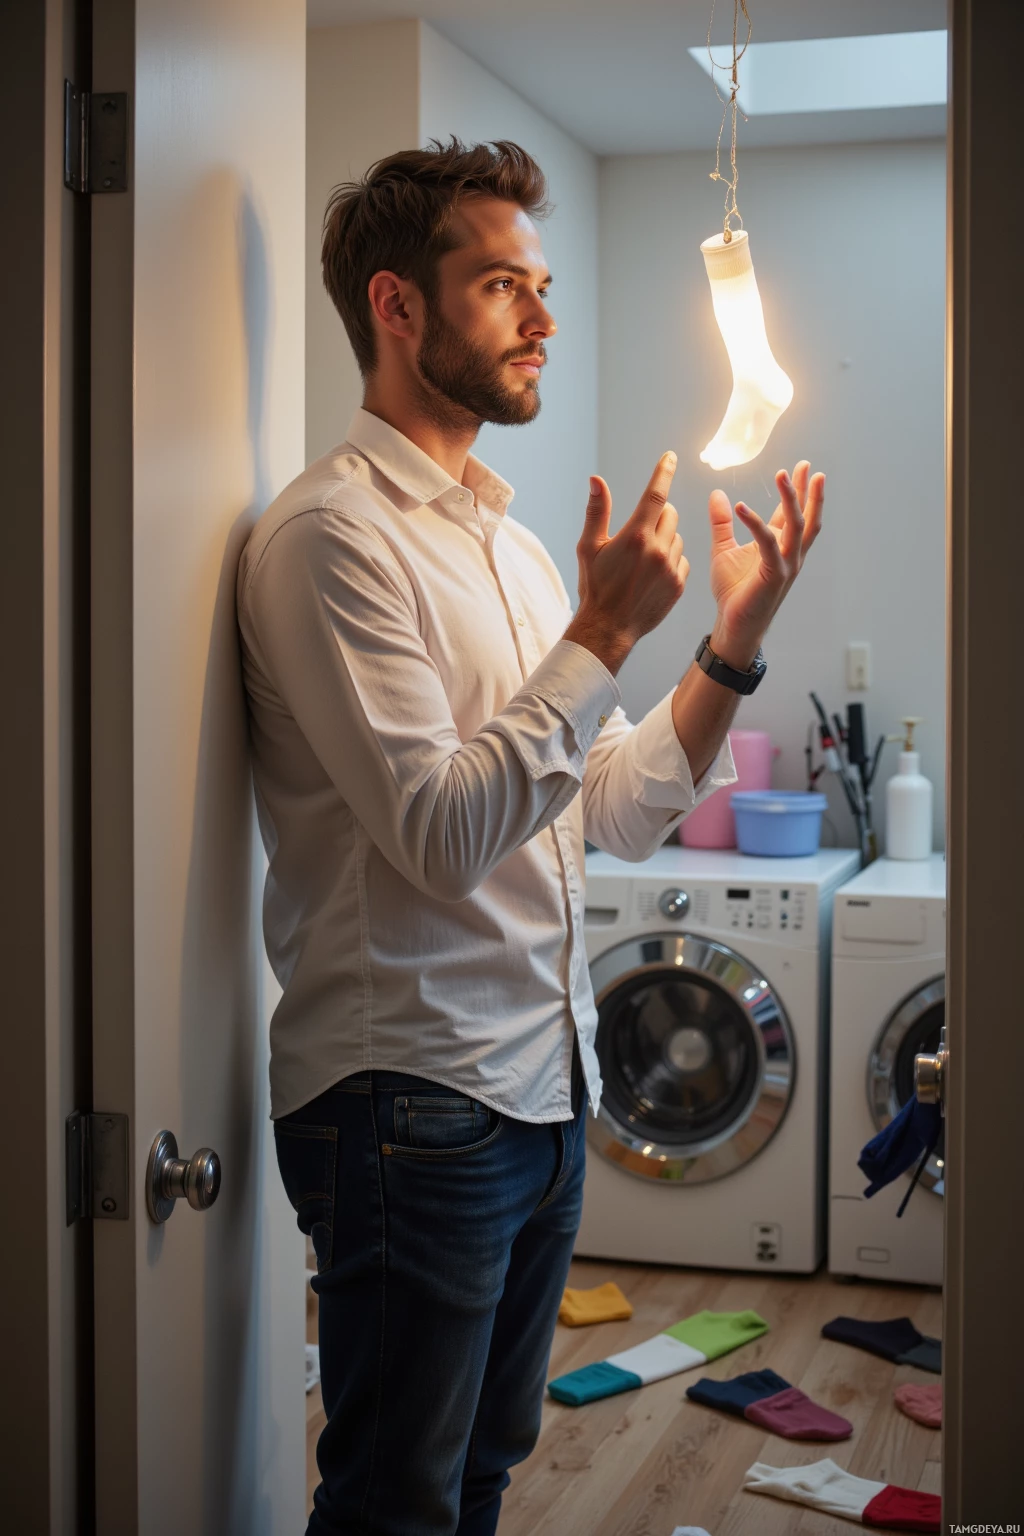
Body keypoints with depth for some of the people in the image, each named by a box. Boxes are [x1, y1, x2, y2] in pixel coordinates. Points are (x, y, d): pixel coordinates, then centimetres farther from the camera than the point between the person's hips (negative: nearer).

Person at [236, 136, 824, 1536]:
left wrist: (736, 639, -1)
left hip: (543, 1084, 8)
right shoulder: (332, 535, -14)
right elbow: (443, 833, -22)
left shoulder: (508, 540, 13)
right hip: (407, 1099, -8)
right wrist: (604, 633, -19)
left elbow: (626, 813, 10)